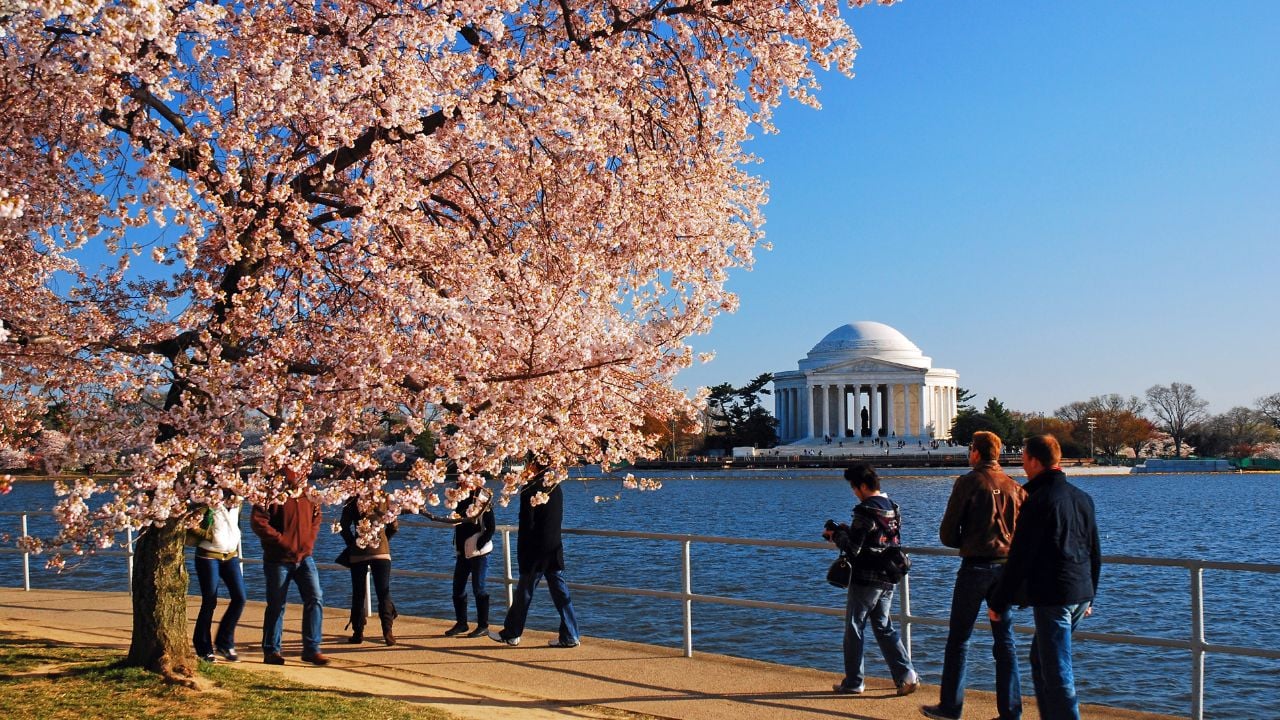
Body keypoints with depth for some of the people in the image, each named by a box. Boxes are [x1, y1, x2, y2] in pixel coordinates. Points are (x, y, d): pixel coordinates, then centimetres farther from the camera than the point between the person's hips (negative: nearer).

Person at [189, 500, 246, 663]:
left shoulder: (236, 504, 7)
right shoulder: (209, 503, -11)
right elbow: (193, 526, -15)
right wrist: (211, 537, -17)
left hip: (231, 556, 6)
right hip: (208, 556, -5)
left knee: (239, 598, -4)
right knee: (209, 602, 0)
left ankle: (224, 643, 10)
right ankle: (204, 649, 14)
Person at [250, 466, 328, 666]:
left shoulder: (308, 498, 7)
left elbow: (315, 520, 20)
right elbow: (257, 521, -18)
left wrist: (308, 543, 5)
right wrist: (283, 541, -18)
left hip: (304, 558, 5)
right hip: (278, 560, -4)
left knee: (315, 599, -6)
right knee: (276, 606, 6)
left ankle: (311, 649, 2)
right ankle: (271, 651, 20)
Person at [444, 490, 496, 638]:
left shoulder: (484, 503, -10)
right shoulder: (462, 502, 7)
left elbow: (491, 528, -13)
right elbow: (456, 524, 14)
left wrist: (479, 545, -16)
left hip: (479, 553, -7)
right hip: (463, 552, 7)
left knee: (478, 588, -3)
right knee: (458, 588, 9)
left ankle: (483, 626, 6)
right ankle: (461, 623, 22)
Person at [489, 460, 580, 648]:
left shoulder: (530, 489, -13)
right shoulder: (556, 488, 7)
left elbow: (527, 523, -13)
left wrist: (521, 552, -6)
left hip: (535, 551, -6)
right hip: (555, 549, 6)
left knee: (524, 592, 6)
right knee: (560, 592, 6)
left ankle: (511, 634, 18)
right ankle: (569, 637, 5)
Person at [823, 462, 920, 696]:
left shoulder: (865, 510, -18)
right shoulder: (893, 508, 9)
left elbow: (852, 549, -19)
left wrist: (835, 533, -1)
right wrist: (844, 531, 15)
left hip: (866, 580, -8)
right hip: (888, 579, 8)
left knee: (854, 629, 5)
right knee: (884, 628, 14)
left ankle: (853, 682, 12)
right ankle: (907, 675, 4)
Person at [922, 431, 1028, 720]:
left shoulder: (968, 482, -8)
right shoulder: (1015, 487, 4)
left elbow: (947, 534, -6)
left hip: (975, 566, -4)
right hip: (1007, 567, 4)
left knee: (958, 639, 6)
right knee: (1005, 641, 9)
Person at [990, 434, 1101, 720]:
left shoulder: (1038, 501, -14)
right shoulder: (1082, 497, 11)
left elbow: (1019, 558, -14)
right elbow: (1095, 553, 18)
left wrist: (998, 602, -8)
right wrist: (1089, 595, 27)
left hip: (1051, 597, -8)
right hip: (1081, 595, 8)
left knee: (1057, 671, -3)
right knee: (1041, 659, 21)